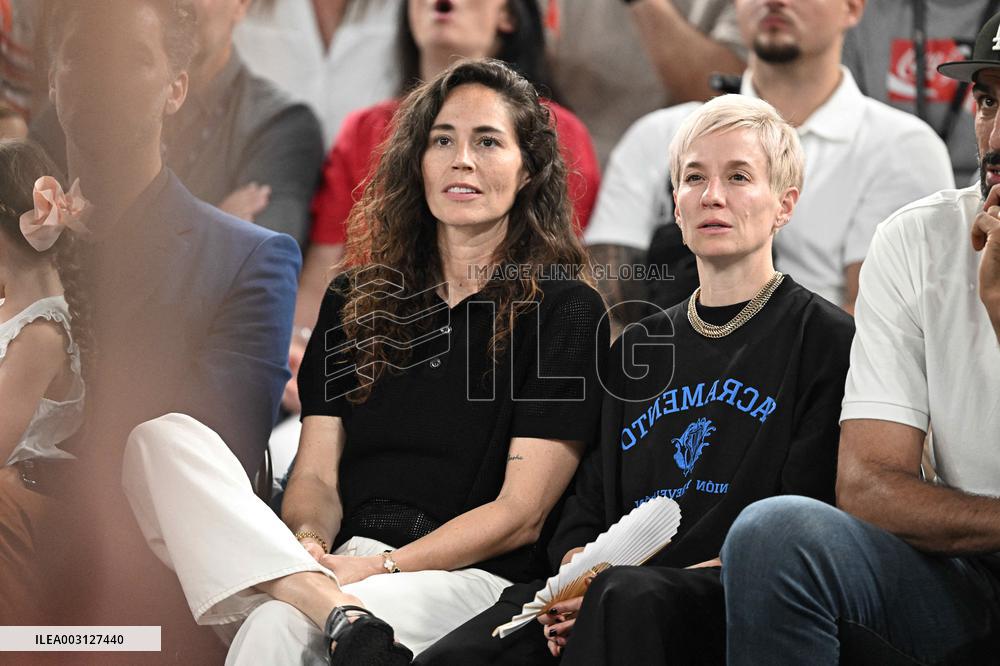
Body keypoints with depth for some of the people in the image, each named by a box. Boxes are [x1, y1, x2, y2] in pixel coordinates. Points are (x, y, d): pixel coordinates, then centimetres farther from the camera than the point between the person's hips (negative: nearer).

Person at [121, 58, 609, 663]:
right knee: (166, 441, -23)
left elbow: (522, 514, -2)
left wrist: (382, 567, -15)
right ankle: (335, 609, -40)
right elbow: (317, 477, 14)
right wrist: (308, 545, -11)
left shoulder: (565, 309, 5)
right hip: (341, 561, 6)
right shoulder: (355, 301, 21)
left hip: (473, 578, -6)